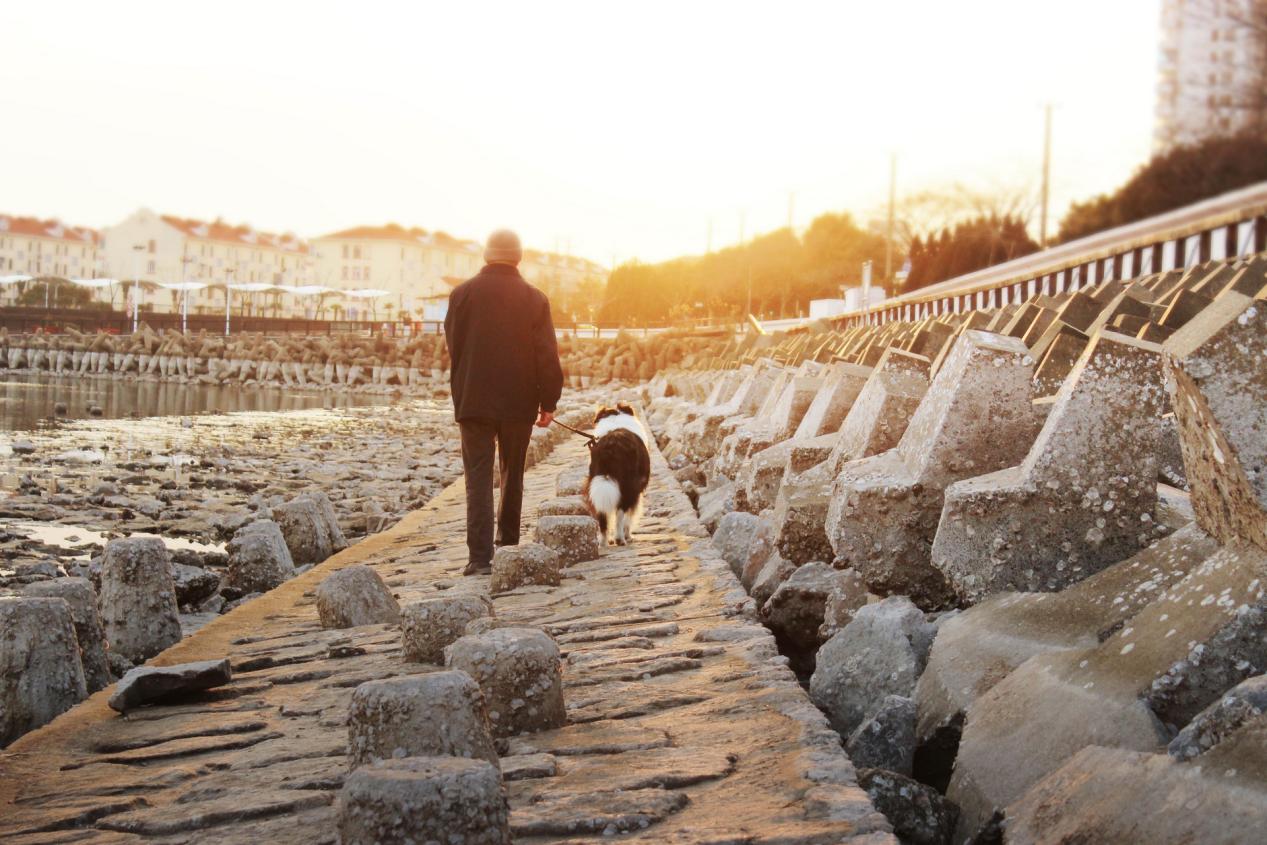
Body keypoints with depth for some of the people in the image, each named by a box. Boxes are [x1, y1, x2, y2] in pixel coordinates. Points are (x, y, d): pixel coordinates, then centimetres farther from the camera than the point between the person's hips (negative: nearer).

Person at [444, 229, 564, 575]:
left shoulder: (463, 293, -4)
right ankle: (508, 538, 30)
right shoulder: (535, 298, -3)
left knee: (479, 478, -2)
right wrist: (548, 401, 2)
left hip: (474, 400, -1)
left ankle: (480, 556, -11)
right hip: (519, 401, 1)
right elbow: (547, 355, -4)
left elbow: (453, 348, 5)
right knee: (513, 472, 18)